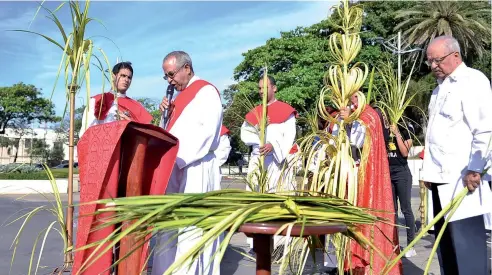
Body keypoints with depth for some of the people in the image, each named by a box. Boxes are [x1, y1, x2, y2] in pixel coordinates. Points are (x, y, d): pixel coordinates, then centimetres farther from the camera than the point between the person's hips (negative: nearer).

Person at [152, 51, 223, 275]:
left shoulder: (206, 92, -5)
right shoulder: (179, 96, 20)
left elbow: (206, 132, -16)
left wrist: (177, 158, -19)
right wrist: (167, 114, 4)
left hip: (195, 169, -8)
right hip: (174, 168, 8)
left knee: (190, 226, -8)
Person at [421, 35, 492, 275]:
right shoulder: (440, 87, 20)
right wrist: (429, 170, 18)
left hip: (462, 179, -8)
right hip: (442, 178, 9)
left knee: (466, 242, -5)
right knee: (445, 241, 12)